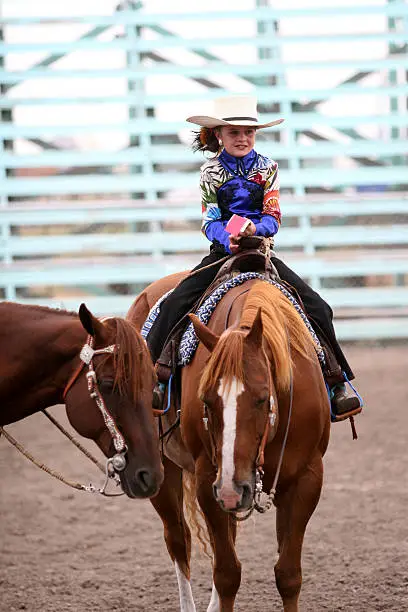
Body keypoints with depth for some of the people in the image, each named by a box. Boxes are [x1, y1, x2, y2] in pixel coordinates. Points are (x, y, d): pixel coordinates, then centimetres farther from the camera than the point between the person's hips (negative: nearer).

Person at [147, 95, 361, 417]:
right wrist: (228, 239, -25)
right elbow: (210, 220, -3)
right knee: (174, 304, -23)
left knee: (318, 308, -12)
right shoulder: (211, 172, 2)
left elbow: (273, 216, -3)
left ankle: (338, 382, 0)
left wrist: (255, 228, -26)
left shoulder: (267, 168, 3)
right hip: (223, 251, -1)